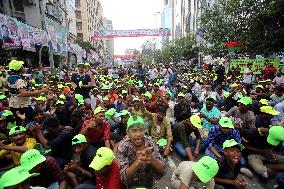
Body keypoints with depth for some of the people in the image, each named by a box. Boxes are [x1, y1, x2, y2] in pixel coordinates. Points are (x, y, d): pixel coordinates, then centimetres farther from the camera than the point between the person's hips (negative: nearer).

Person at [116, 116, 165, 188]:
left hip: (148, 185, 3)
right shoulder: (123, 146, -18)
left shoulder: (150, 143, -13)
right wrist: (137, 162, -38)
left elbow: (162, 170, -13)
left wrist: (152, 160, -32)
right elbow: (124, 176, -21)